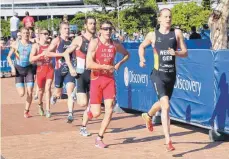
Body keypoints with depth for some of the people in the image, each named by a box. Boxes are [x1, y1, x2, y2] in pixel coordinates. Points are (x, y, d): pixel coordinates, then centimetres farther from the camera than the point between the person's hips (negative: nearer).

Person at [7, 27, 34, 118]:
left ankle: (26, 111, 15)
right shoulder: (16, 44, -1)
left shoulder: (32, 45, 0)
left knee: (29, 93, -4)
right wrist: (12, 67, -8)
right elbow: (9, 57, 3)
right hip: (19, 69, -1)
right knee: (21, 94, -11)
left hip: (29, 69, 1)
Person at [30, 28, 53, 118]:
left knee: (48, 88, -10)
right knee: (41, 89, 13)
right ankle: (40, 104, 41)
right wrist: (41, 54, -22)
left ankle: (48, 109, -11)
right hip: (40, 69, -1)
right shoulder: (36, 45, -3)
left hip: (50, 69, 1)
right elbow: (31, 59, -12)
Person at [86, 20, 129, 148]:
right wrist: (106, 66, -20)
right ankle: (90, 109, 34)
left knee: (109, 110, -6)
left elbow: (127, 54, 22)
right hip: (96, 79, -4)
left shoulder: (115, 45, 3)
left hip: (110, 79, 4)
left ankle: (99, 138, 7)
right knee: (96, 113, -5)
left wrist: (120, 63, 4)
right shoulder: (94, 43, -10)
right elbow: (89, 64, -18)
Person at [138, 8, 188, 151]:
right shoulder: (152, 35, -1)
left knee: (162, 103, 23)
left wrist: (176, 53, -18)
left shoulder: (177, 33, 1)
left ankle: (148, 116, 57)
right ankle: (168, 141, -17)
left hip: (171, 75, 4)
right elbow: (142, 46, 18)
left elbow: (185, 53, 3)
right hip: (158, 75, -4)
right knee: (166, 106, -19)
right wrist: (142, 59, 0)